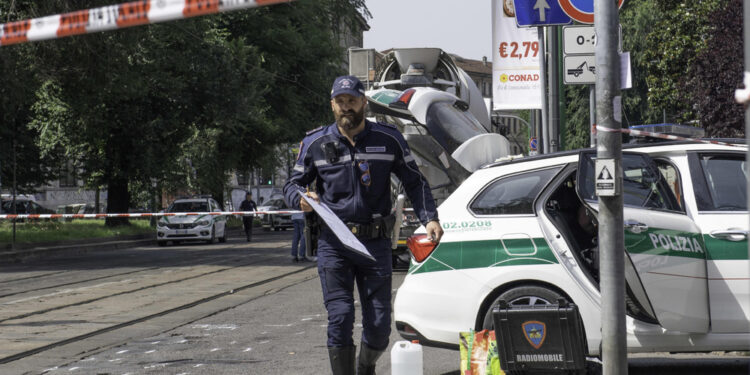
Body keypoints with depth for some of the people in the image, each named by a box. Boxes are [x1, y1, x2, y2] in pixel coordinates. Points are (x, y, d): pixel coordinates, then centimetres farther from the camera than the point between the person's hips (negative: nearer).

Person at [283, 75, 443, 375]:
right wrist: (301, 198, -13)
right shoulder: (315, 143, 5)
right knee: (340, 317, -14)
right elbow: (292, 184, 11)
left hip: (376, 244, 1)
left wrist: (429, 218, -4)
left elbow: (414, 182, 10)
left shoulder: (389, 139, 4)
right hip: (333, 244, -1)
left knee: (379, 324, 2)